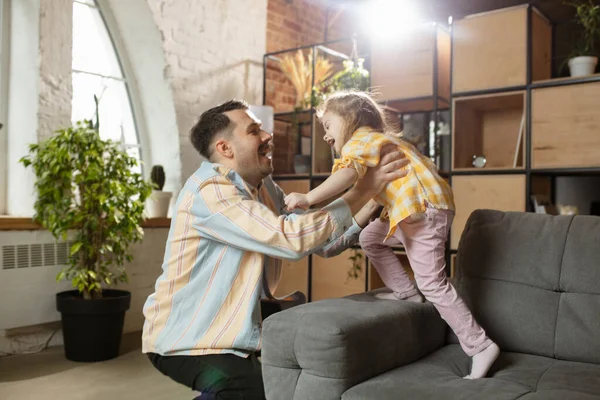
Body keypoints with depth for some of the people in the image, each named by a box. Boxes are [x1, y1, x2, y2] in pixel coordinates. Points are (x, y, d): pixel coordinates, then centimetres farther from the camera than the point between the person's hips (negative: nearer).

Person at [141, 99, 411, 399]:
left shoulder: (265, 189, 4)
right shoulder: (210, 191, -24)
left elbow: (324, 243, -1)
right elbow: (293, 238, -34)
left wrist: (373, 200, -12)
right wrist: (363, 189, -27)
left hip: (229, 329, 8)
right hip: (184, 339, -8)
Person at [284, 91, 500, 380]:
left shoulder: (361, 139, -4)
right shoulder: (374, 141, 27)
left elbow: (348, 173, -26)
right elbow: (369, 195, 22)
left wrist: (308, 198, -33)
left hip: (426, 207, -10)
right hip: (411, 210, 10)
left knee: (432, 284, -8)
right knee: (370, 238, 19)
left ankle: (480, 346, -2)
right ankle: (406, 292, 22)